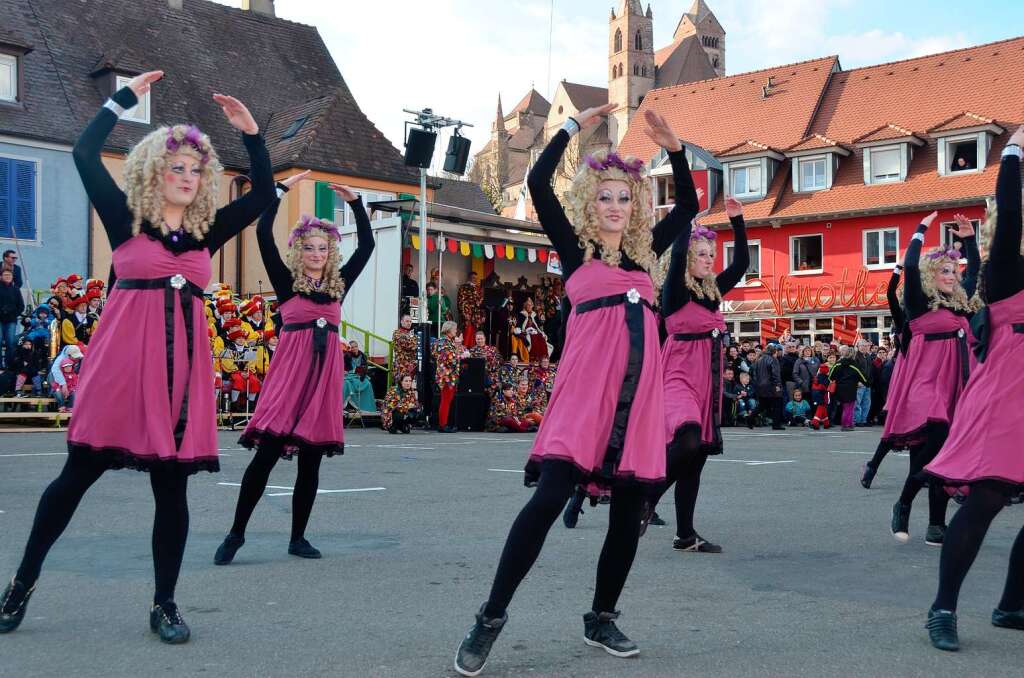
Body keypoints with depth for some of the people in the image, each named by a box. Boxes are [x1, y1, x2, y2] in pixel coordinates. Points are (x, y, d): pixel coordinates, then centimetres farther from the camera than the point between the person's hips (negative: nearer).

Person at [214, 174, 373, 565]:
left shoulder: (338, 284, 14)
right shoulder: (286, 282, 4)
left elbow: (367, 245, 19)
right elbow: (263, 234, -4)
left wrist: (355, 203, 16)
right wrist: (282, 189, -1)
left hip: (325, 376, 4)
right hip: (290, 373, -4)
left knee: (311, 461, 7)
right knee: (266, 453, -7)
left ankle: (298, 538, 16)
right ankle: (236, 533, 3)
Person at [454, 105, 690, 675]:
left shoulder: (645, 251, 19)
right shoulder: (575, 247, 8)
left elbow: (688, 205, 26)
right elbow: (538, 184, -1)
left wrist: (674, 148, 14)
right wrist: (575, 126, 3)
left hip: (640, 392, 5)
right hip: (587, 388, -5)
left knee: (629, 510, 5)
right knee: (549, 497, -15)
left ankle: (602, 619, 21)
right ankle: (492, 617, -6)